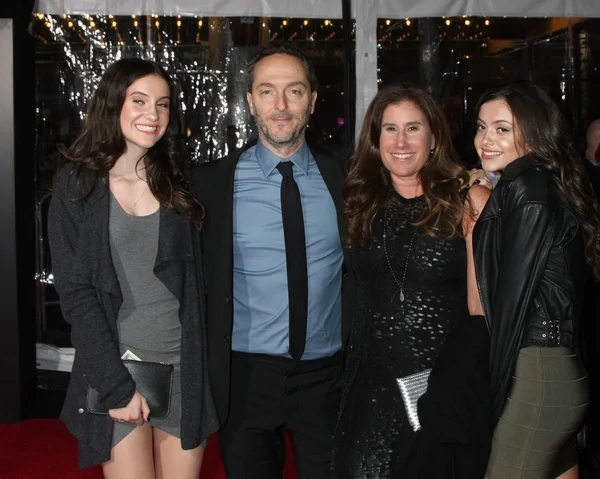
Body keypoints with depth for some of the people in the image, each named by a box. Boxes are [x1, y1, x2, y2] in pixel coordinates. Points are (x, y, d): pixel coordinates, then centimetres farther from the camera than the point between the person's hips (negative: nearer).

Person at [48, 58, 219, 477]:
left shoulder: (178, 183, 7)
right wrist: (118, 386, -13)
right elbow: (75, 292, -7)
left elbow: (195, 283, 8)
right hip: (115, 367, -2)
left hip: (185, 367, 3)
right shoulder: (77, 183, -2)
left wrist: (202, 369, -3)